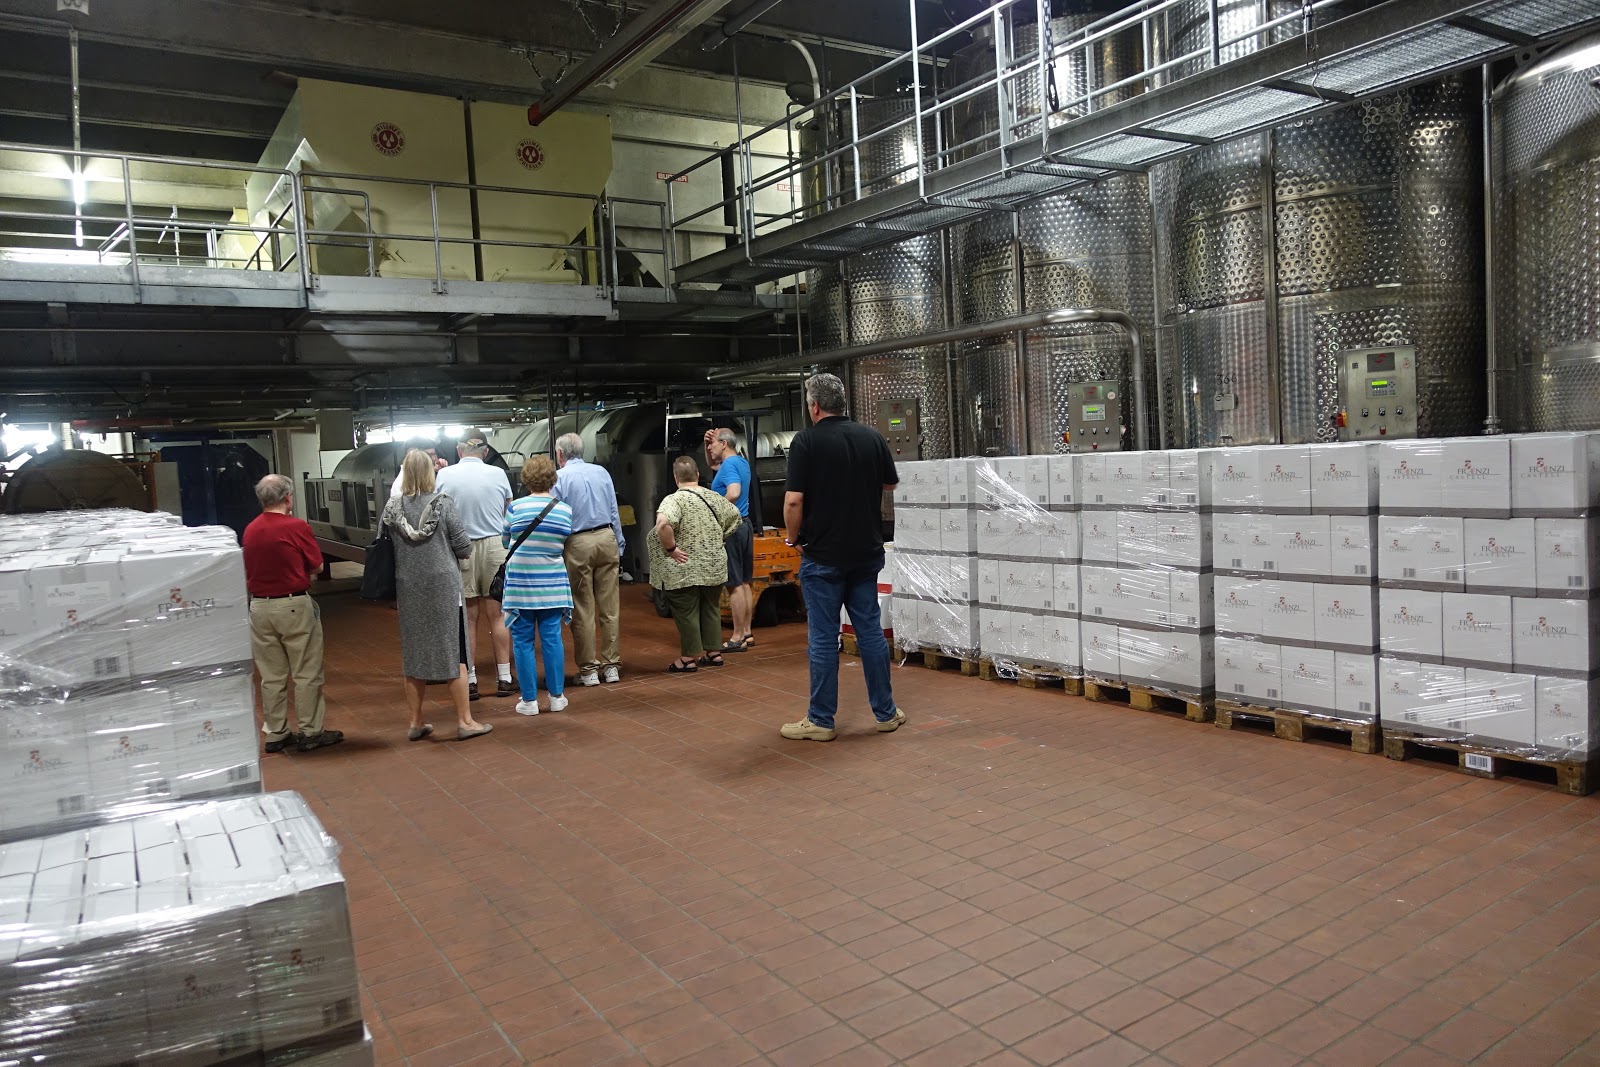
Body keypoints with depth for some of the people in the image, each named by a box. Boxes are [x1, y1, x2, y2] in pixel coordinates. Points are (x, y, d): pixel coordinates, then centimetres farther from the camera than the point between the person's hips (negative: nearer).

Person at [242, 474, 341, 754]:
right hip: (294, 605, -5)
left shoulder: (250, 530, 2)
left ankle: (275, 734, 18)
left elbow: (250, 569, 11)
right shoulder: (297, 526, -12)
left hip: (259, 607, 5)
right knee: (307, 673, 5)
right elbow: (318, 566, -5)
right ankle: (310, 733, 11)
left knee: (271, 676, 12)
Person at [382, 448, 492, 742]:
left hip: (408, 590, 3)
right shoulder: (443, 504, -9)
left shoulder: (392, 509, -2)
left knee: (413, 654, 12)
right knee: (454, 653, 5)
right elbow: (464, 547, -7)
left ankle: (416, 723, 20)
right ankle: (465, 721, 9)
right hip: (443, 587, -3)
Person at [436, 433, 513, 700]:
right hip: (494, 547, 1)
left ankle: (470, 681, 9)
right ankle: (504, 678, 9)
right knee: (497, 616, 7)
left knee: (468, 619, 6)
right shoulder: (498, 474, -1)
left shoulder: (444, 475, -4)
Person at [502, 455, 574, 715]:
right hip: (552, 585, 2)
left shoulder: (516, 507, -7)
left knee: (523, 642, 5)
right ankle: (557, 697, 13)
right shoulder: (566, 511, -1)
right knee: (552, 639, 7)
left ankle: (529, 700, 9)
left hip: (520, 585, -2)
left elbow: (504, 541, 6)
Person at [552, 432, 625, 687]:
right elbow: (615, 513, 9)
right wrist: (619, 548, 13)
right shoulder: (601, 472, 8)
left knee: (583, 611, 4)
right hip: (606, 539, 4)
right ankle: (611, 664, 14)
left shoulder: (560, 478, -3)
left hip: (577, 544, -3)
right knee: (609, 607, 8)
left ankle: (589, 668, 9)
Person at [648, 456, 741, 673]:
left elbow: (662, 524, -34)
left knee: (686, 613, 5)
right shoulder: (714, 498, 4)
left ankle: (689, 657, 12)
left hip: (685, 570, -5)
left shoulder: (674, 500, -15)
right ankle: (714, 652, 23)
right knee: (711, 608, 17)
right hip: (714, 567, 5)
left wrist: (671, 549, -21)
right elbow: (735, 516, 19)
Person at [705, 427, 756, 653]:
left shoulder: (729, 465, -14)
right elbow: (711, 464, 31)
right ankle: (746, 633, 20)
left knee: (734, 584, -6)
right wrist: (707, 443, 15)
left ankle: (737, 638, -3)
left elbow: (734, 493, -32)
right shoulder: (742, 462, 15)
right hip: (744, 525, 10)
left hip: (730, 527, -10)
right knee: (745, 583, 13)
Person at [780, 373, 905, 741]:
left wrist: (793, 537, 0)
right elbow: (891, 483, 15)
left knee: (823, 637, 3)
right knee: (870, 630, 13)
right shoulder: (872, 437, 2)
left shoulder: (806, 441, -12)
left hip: (823, 555, -4)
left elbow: (793, 500, -17)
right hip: (866, 550, 5)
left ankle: (820, 721, 10)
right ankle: (885, 713, 19)